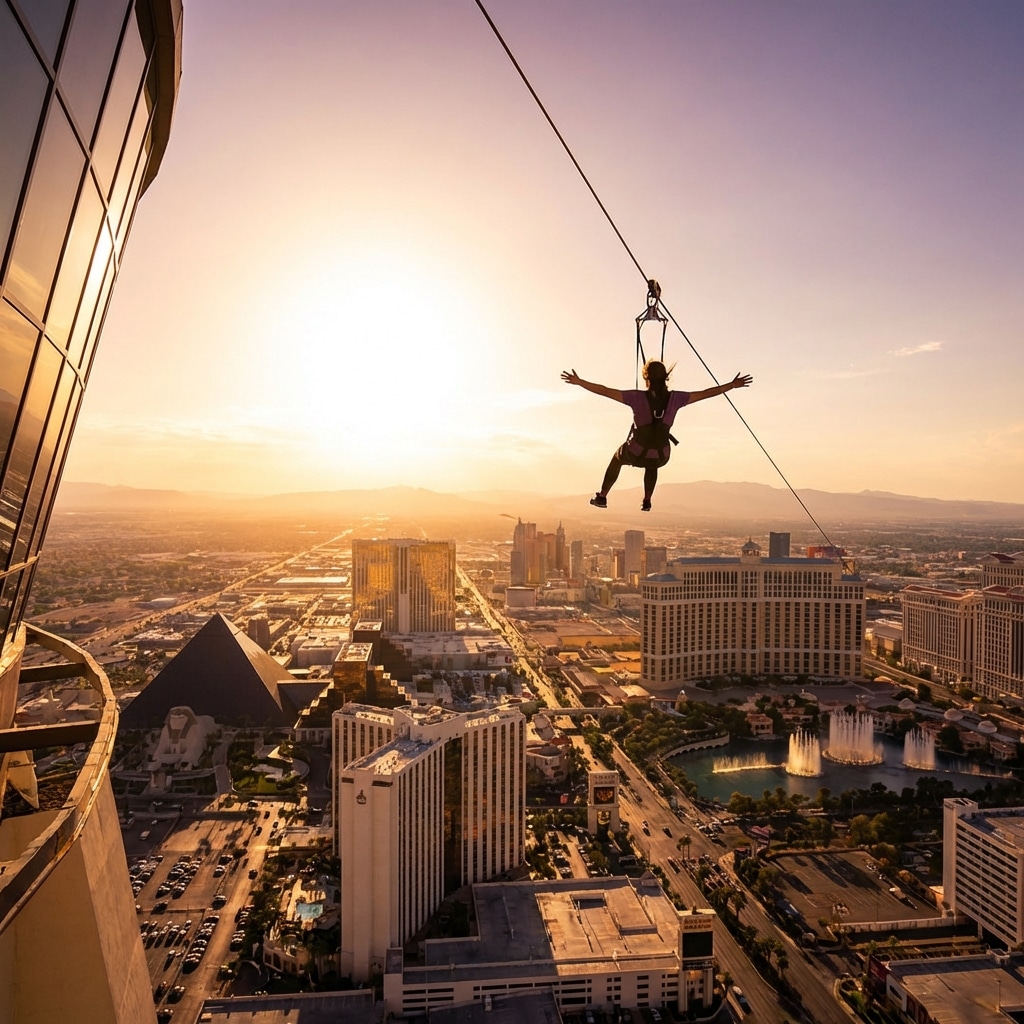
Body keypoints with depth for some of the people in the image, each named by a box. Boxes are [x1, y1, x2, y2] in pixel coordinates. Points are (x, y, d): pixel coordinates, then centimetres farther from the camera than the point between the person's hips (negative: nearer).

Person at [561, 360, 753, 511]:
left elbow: (604, 391, -15)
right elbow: (706, 393, 0)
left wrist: (578, 382, -8)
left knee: (618, 457, 34)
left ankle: (602, 496, 40)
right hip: (661, 457, 2)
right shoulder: (675, 398, -10)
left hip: (636, 453, -2)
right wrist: (733, 385, 12)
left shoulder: (638, 398, -17)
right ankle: (647, 501, 45)